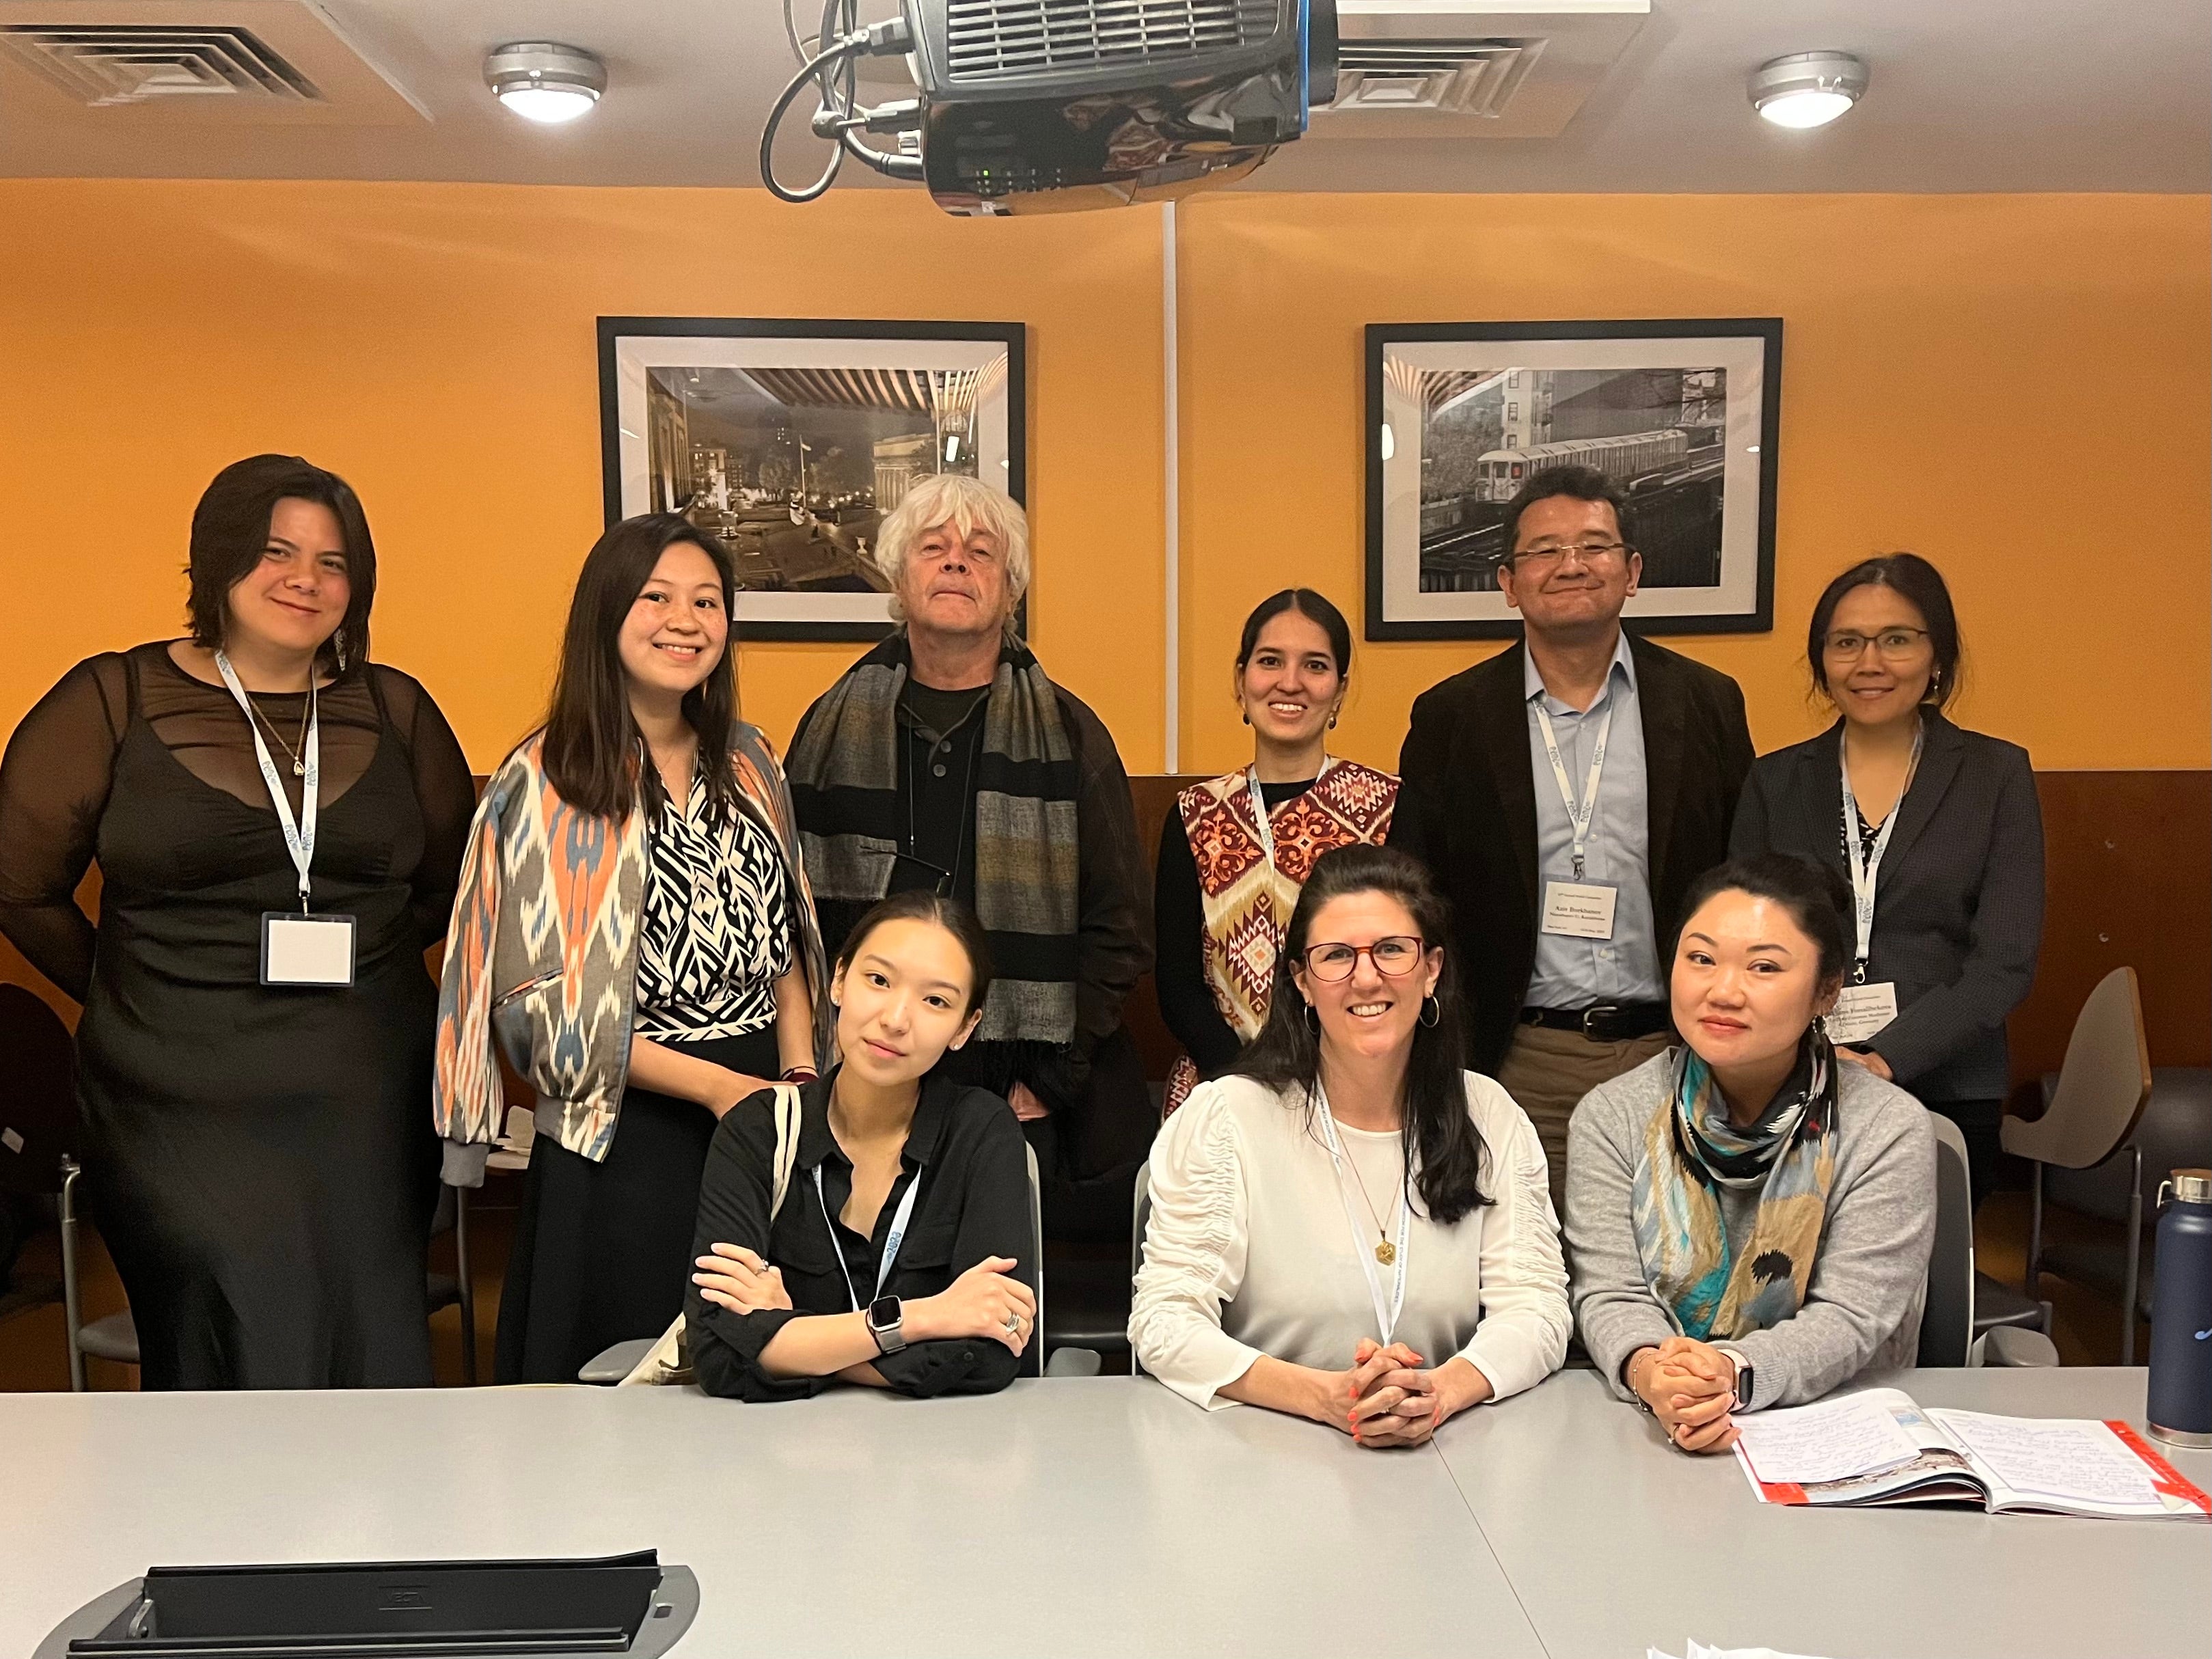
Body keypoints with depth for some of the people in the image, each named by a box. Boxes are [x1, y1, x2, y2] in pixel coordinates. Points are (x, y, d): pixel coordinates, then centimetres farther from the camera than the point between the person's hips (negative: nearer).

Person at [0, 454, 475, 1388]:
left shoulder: (393, 709, 7)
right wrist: (137, 998, 8)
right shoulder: (114, 701, 2)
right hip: (185, 1113, -2)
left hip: (367, 1109, 2)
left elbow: (449, 878, 16)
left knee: (374, 1373, 3)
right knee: (234, 1361, -4)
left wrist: (357, 962, 8)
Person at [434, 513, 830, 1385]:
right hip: (626, 1132, -4)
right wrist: (715, 1085, -15)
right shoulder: (546, 782, -9)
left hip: (760, 1106, 5)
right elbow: (549, 1003, -11)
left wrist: (800, 1073, -2)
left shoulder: (747, 760, 6)